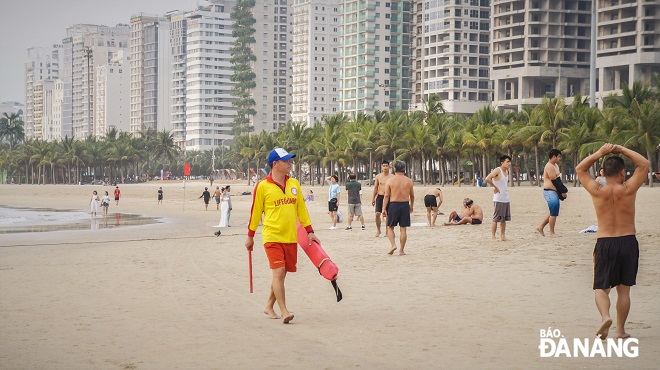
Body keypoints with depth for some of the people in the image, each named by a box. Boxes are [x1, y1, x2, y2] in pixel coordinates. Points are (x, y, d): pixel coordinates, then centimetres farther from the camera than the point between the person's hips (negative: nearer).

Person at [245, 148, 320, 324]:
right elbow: (255, 212, 3)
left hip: (290, 237, 5)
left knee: (282, 274, 9)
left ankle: (269, 306, 26)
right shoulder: (263, 186, -5)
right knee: (278, 272, -13)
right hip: (272, 237, -5)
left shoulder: (294, 184, 9)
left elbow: (301, 208, 15)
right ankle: (284, 311, -10)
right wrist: (250, 236, 8)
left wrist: (310, 231, 11)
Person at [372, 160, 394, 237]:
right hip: (380, 197, 1)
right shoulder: (378, 176, 5)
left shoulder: (392, 177, 0)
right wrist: (373, 198, 12)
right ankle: (378, 230, 6)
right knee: (377, 214, -10)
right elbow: (375, 188, 12)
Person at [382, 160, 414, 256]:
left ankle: (393, 244, -6)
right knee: (403, 229, 6)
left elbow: (386, 196, -6)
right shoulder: (409, 181, 3)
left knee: (390, 227, 12)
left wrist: (384, 208, -2)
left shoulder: (390, 181, -4)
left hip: (393, 205, -2)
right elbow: (412, 195, 12)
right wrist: (411, 206, 27)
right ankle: (401, 250, 7)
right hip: (405, 205, 2)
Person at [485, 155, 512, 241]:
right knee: (496, 219, -5)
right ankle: (493, 237, -2)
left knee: (504, 219, 10)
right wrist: (495, 187, -18)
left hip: (506, 199, 8)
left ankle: (503, 236, 15)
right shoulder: (497, 171, -12)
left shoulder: (506, 171, 13)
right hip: (498, 199, -8)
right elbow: (487, 179, -26)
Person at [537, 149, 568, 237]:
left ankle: (541, 227, 20)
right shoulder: (549, 167, -16)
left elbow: (558, 180, 18)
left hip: (554, 192, 10)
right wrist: (562, 191, -14)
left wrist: (563, 190, 7)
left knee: (553, 213, 14)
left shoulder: (555, 166, 17)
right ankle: (552, 233, -1)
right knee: (554, 213, -7)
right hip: (550, 192, -10)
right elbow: (554, 181, -19)